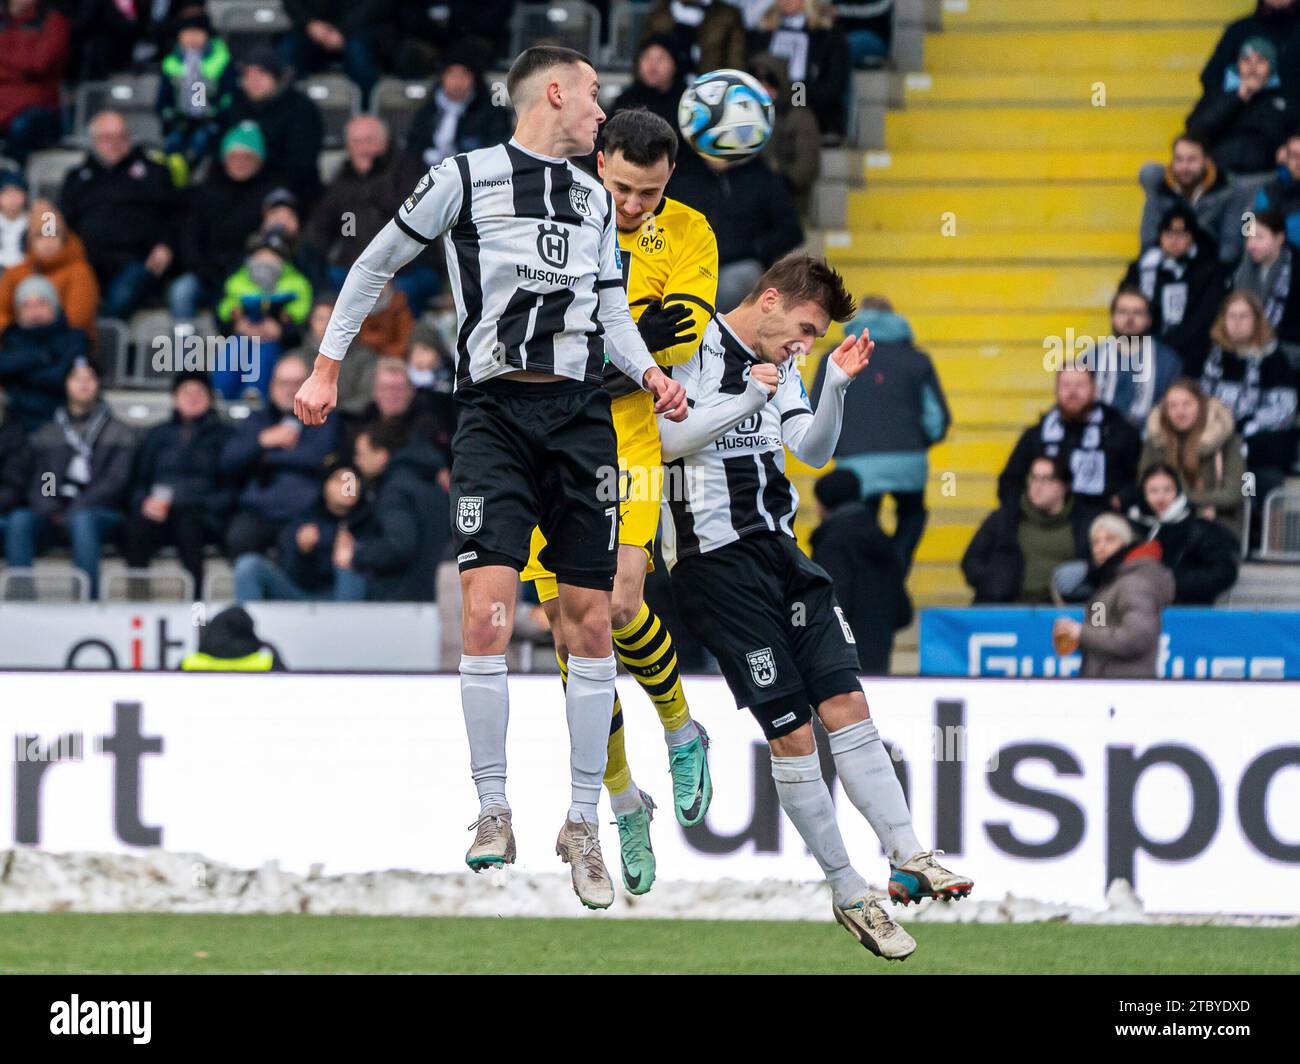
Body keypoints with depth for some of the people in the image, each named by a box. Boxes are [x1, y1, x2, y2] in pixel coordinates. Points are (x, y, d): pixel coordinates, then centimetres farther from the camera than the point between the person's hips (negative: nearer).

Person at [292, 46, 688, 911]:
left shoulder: (597, 201, 16)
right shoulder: (464, 179, 0)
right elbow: (376, 266, 9)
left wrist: (650, 371, 1)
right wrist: (328, 367, 9)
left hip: (581, 416, 5)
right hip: (494, 411, -5)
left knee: (592, 622, 2)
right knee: (487, 606, -18)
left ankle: (584, 823, 11)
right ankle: (495, 813, -10)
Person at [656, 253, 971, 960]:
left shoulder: (778, 366, 15)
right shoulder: (696, 349, -8)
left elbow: (813, 451, 9)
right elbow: (668, 439, -17)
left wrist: (836, 385, -7)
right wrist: (746, 401, -25)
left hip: (779, 552, 8)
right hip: (715, 558, -8)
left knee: (846, 703, -2)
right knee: (792, 734, -7)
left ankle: (908, 860, -3)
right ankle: (848, 895, 0)